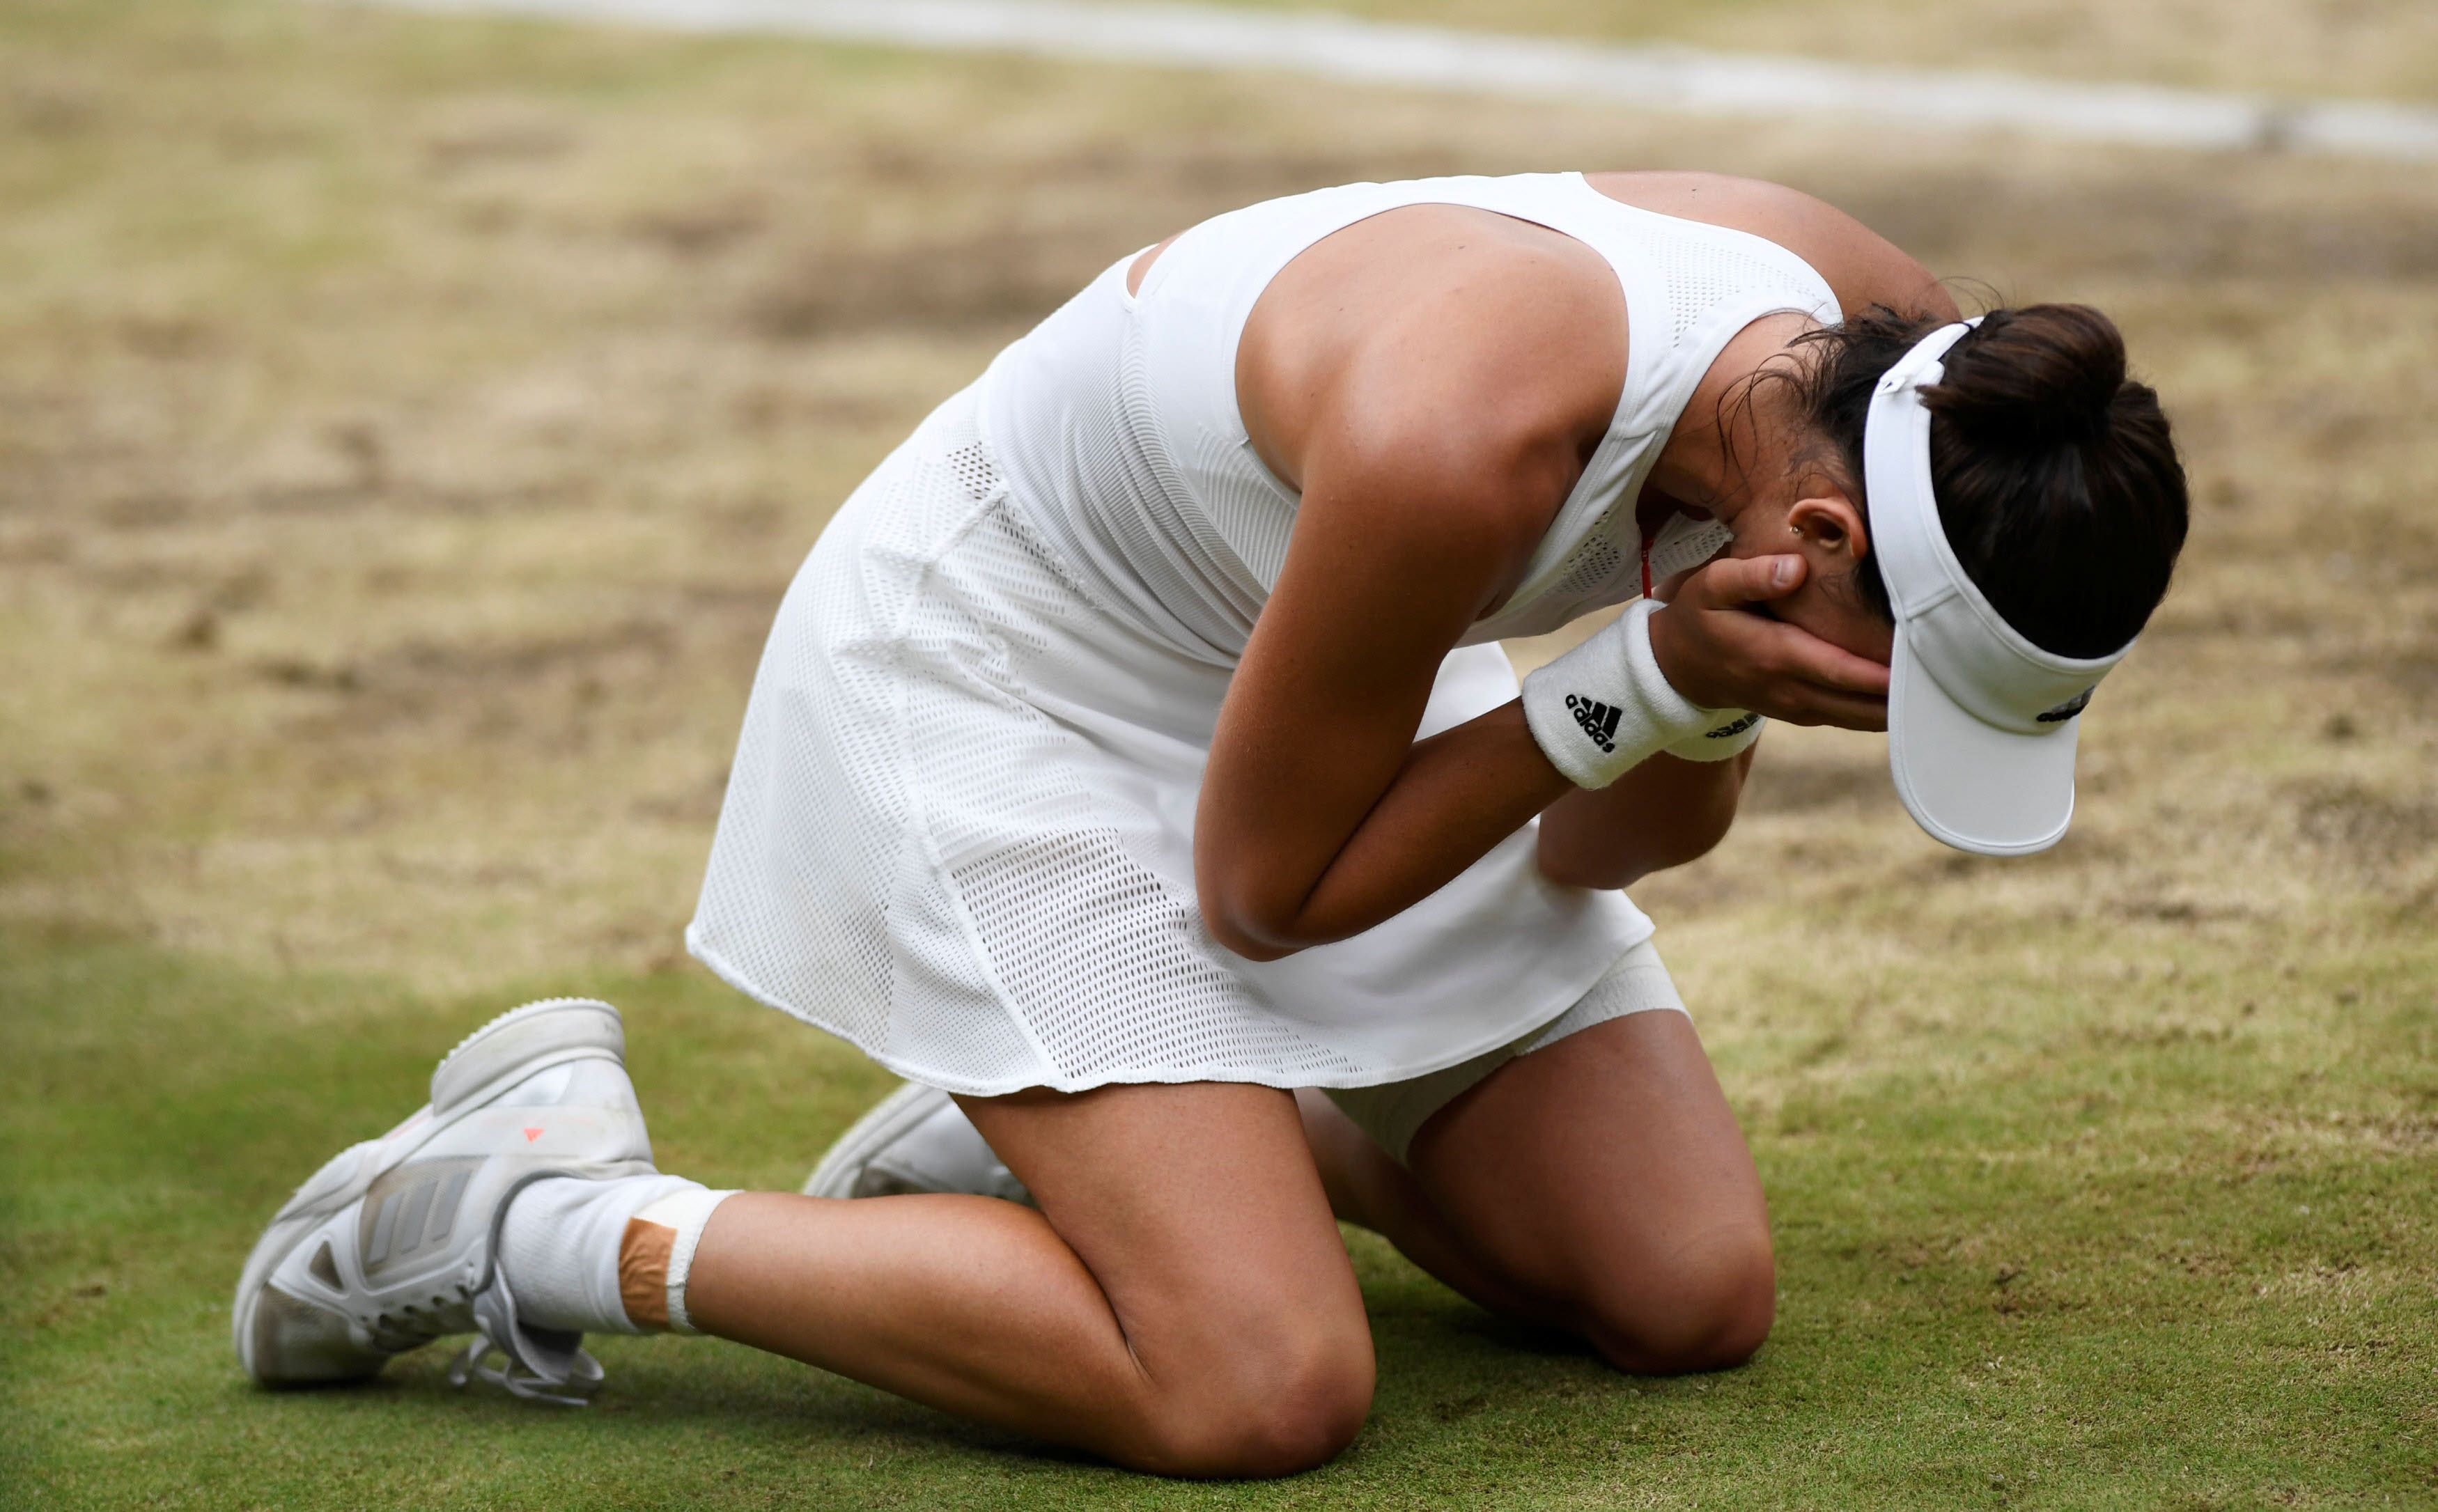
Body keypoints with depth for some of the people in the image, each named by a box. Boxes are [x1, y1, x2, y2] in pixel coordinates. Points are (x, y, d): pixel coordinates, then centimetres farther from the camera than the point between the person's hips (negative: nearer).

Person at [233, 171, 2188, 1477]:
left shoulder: (1888, 365, -16)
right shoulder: (1465, 434, -40)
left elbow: (1606, 849, -2)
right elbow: (1263, 888, -22)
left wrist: (1693, 719, -25)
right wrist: (1651, 679, -31)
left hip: (1313, 656, 8)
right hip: (998, 669, -8)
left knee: (1694, 1296, 0)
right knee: (1260, 1390, -22)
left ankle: (1041, 1125, 19)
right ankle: (534, 1219, -5)